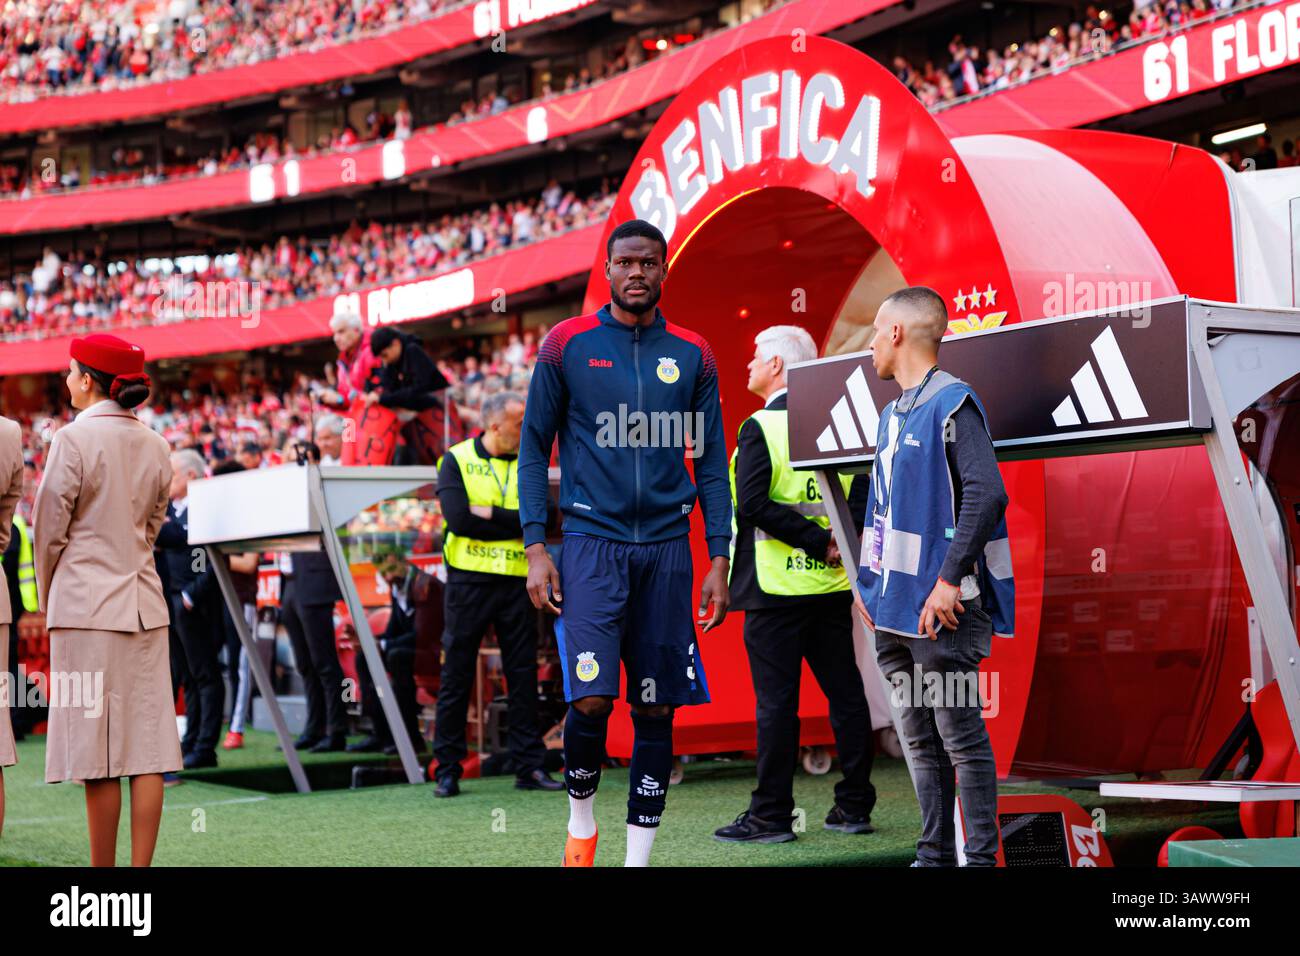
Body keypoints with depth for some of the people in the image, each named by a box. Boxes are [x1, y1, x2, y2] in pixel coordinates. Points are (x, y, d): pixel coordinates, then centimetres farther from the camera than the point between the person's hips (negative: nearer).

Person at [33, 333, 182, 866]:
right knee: (148, 747, 4)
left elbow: (50, 530, -5)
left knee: (97, 749, 0)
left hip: (86, 602, -5)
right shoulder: (156, 445, 8)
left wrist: (47, 597, 10)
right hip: (144, 602, 6)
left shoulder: (74, 438, -9)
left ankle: (104, 869, 5)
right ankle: (141, 866, 6)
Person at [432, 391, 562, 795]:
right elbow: (459, 519, -16)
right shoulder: (456, 460, -1)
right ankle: (447, 770, 9)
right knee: (456, 677, 2)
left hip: (517, 583, 3)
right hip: (468, 581, -3)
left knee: (523, 677, 5)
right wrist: (513, 523, -10)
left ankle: (529, 766, 10)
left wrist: (490, 514, -13)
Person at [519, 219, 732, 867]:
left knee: (657, 709, 3)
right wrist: (535, 548, -3)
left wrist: (719, 559, 4)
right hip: (592, 540, -2)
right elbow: (534, 449, 5)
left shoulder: (693, 356, 8)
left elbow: (711, 463, 11)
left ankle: (638, 854, 14)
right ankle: (580, 819, 14)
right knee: (591, 698, -13)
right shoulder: (567, 345, 2)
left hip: (666, 546, 3)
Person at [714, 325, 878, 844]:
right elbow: (863, 494, 4)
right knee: (845, 694, 10)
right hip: (833, 587, 6)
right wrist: (835, 541, -4)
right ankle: (854, 806, 16)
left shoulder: (760, 427, -9)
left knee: (776, 701, -1)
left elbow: (753, 504, -19)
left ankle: (771, 815, 3)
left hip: (777, 587, -6)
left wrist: (818, 541, -16)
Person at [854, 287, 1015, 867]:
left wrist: (950, 579, -23)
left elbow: (987, 493, -21)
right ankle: (935, 855, 20)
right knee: (922, 741, 12)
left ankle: (981, 857, 3)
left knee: (963, 739, -3)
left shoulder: (953, 405, -10)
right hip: (895, 607, 9)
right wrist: (867, 581, 17)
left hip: (941, 609, -9)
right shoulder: (894, 413, 17)